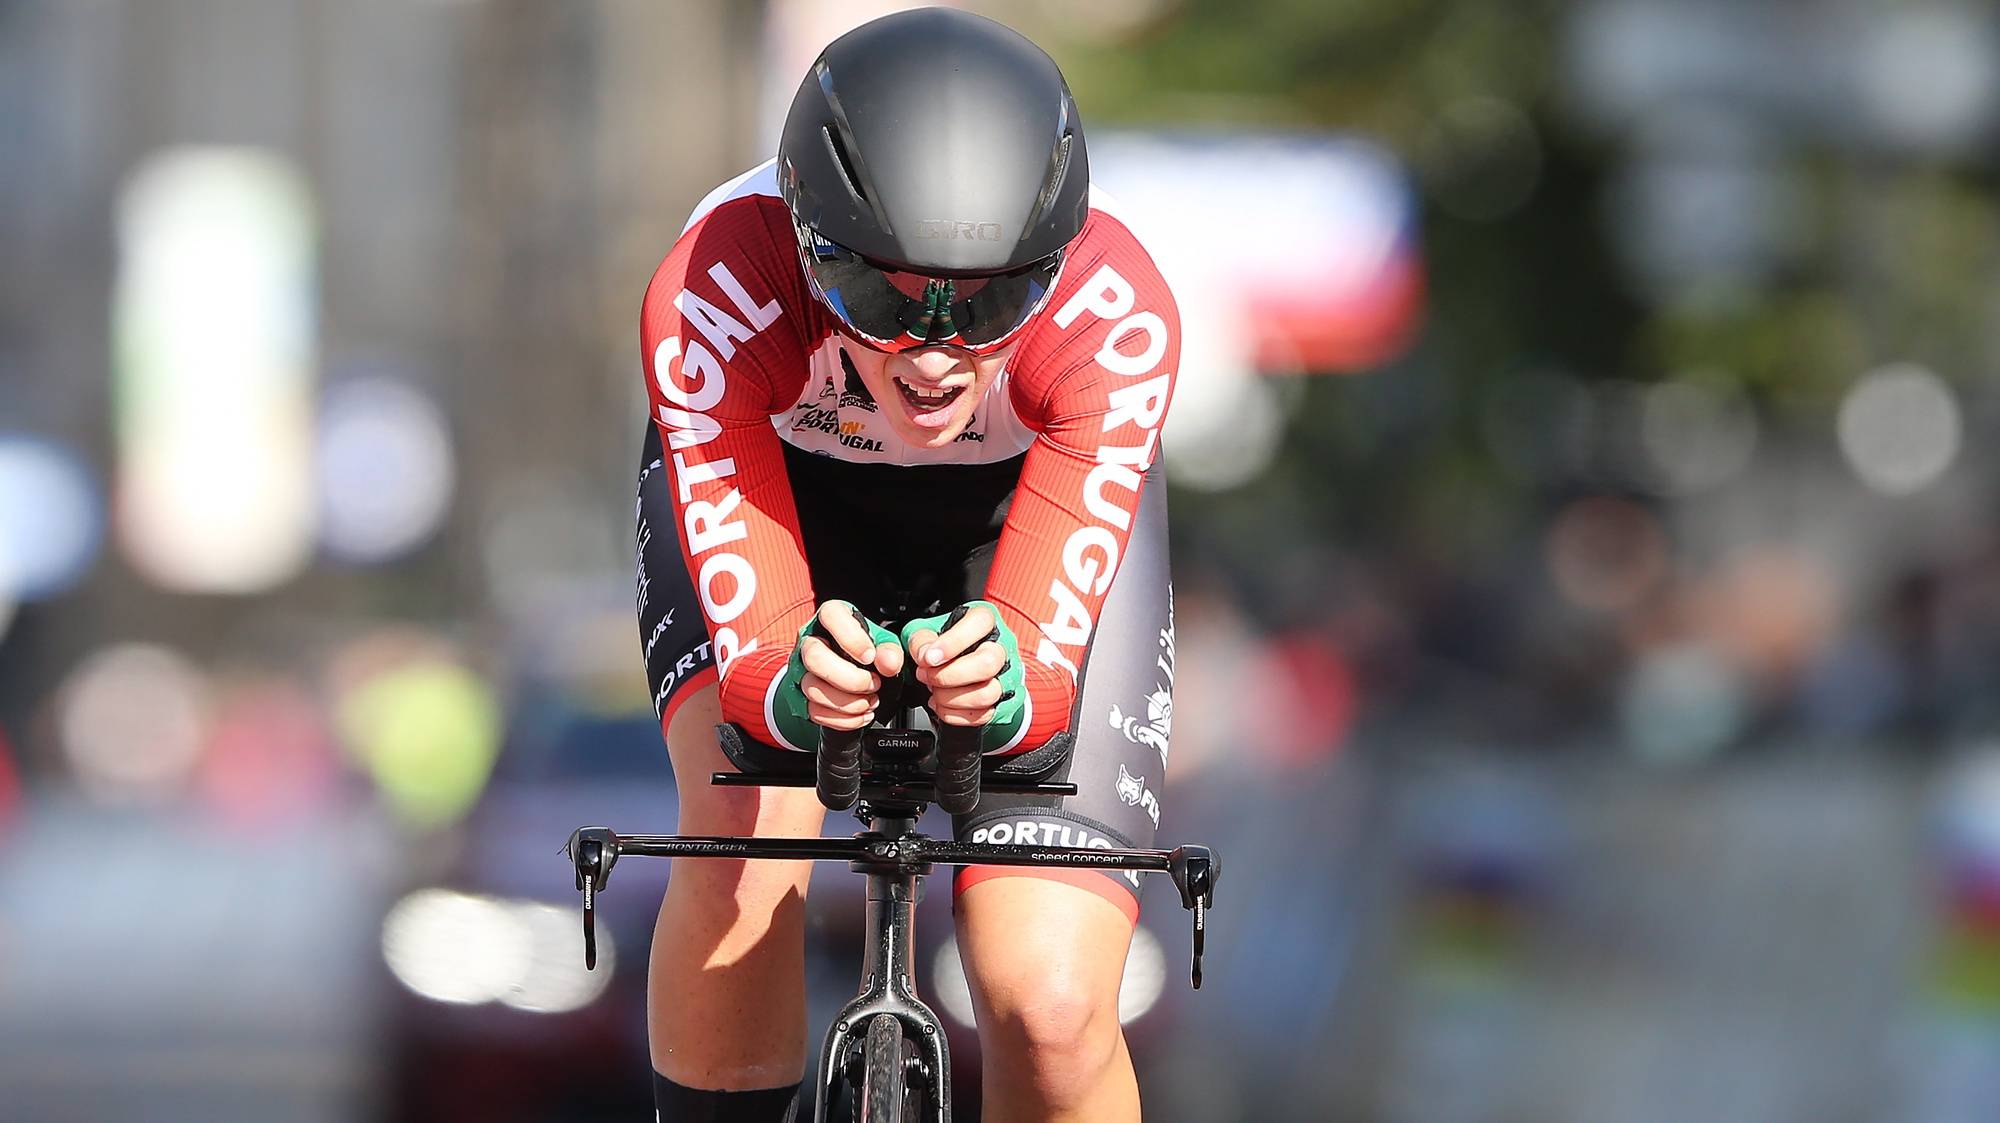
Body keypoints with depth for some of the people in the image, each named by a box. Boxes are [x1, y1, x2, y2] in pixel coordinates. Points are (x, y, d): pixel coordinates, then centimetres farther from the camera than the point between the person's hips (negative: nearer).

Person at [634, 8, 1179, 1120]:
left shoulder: (1115, 314, -38)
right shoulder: (714, 299, -38)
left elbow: (1048, 656, -38)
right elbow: (753, 653, -37)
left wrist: (1006, 682, -61)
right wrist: (793, 687, -61)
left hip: (1036, 497, 0)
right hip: (782, 480, 0)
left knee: (1052, 1011, -16)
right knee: (746, 833, -30)